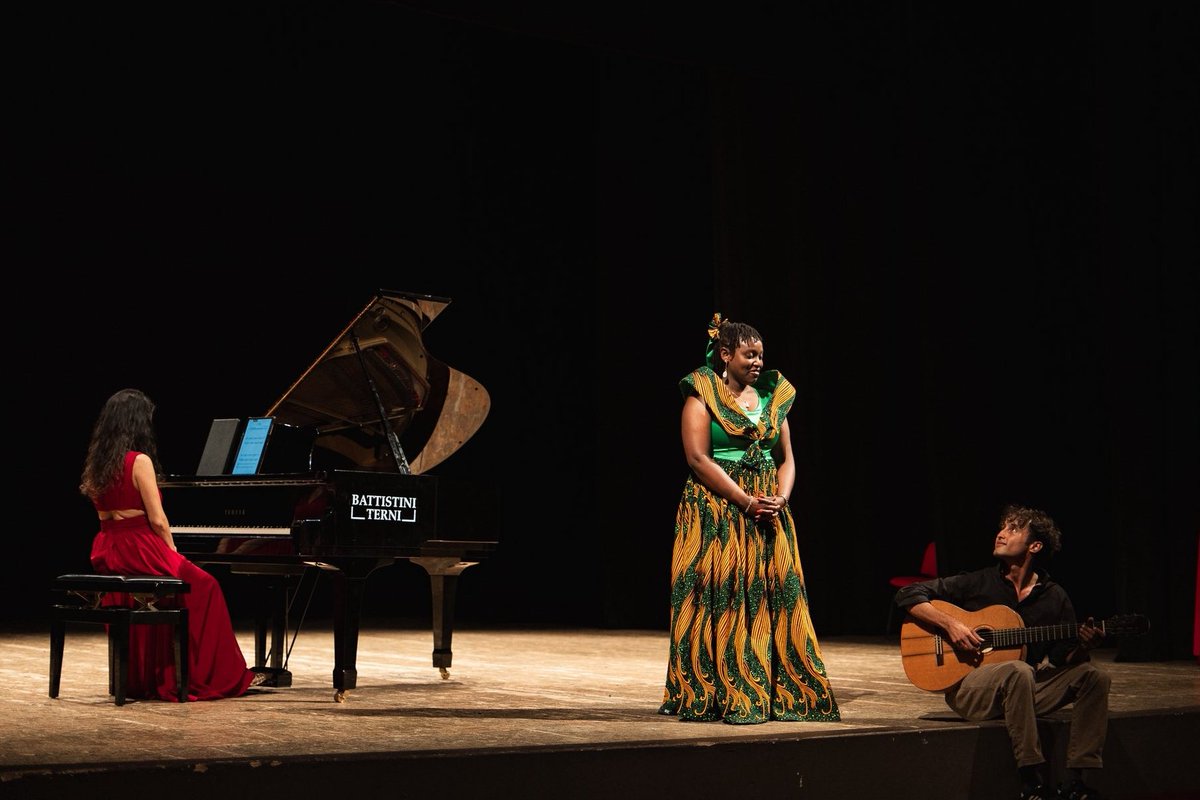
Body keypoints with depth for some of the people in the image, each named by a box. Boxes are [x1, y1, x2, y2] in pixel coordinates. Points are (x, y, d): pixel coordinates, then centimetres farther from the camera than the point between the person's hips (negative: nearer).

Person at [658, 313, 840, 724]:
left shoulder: (771, 396, 13)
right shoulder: (702, 396, -3)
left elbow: (786, 458, 13)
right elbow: (698, 459, -12)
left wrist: (780, 498, -7)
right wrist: (746, 502, -18)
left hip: (768, 515, 5)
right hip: (716, 513, -5)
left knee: (775, 596, 1)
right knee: (723, 597, -7)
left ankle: (783, 694, 4)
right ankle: (727, 698, -3)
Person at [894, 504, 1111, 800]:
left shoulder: (1054, 597, 9)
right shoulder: (978, 583, 1)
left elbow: (1063, 660, 8)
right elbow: (908, 595, -1)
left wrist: (1082, 647, -15)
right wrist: (950, 623, -15)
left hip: (1028, 688, 4)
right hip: (967, 687, -4)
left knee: (1094, 676, -15)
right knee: (1018, 671, -36)